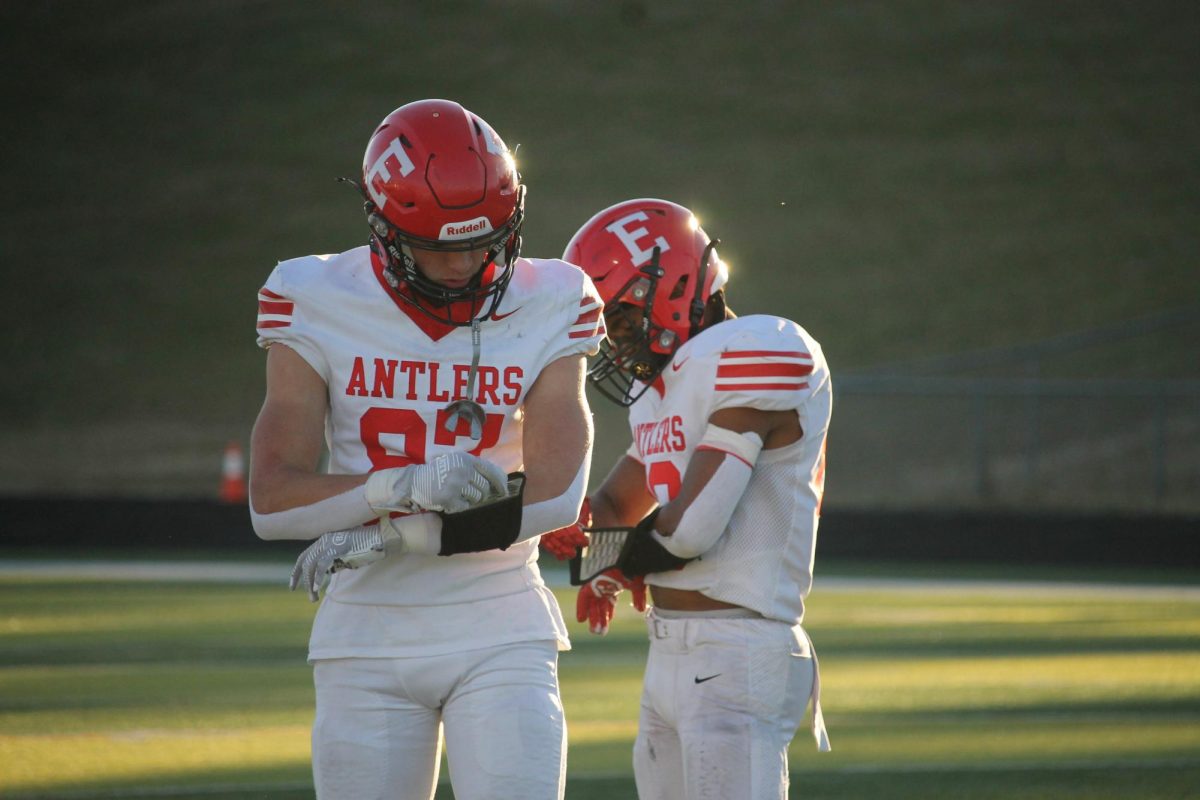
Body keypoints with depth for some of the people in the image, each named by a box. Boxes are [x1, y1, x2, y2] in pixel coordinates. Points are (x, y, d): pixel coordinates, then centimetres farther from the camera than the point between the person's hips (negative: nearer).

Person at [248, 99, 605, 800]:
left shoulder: (546, 309, -3)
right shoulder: (320, 308, -4)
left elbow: (555, 497, -12)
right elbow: (273, 503, -9)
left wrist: (387, 537, -15)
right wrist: (402, 487, -25)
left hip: (502, 635, -1)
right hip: (370, 634, 1)